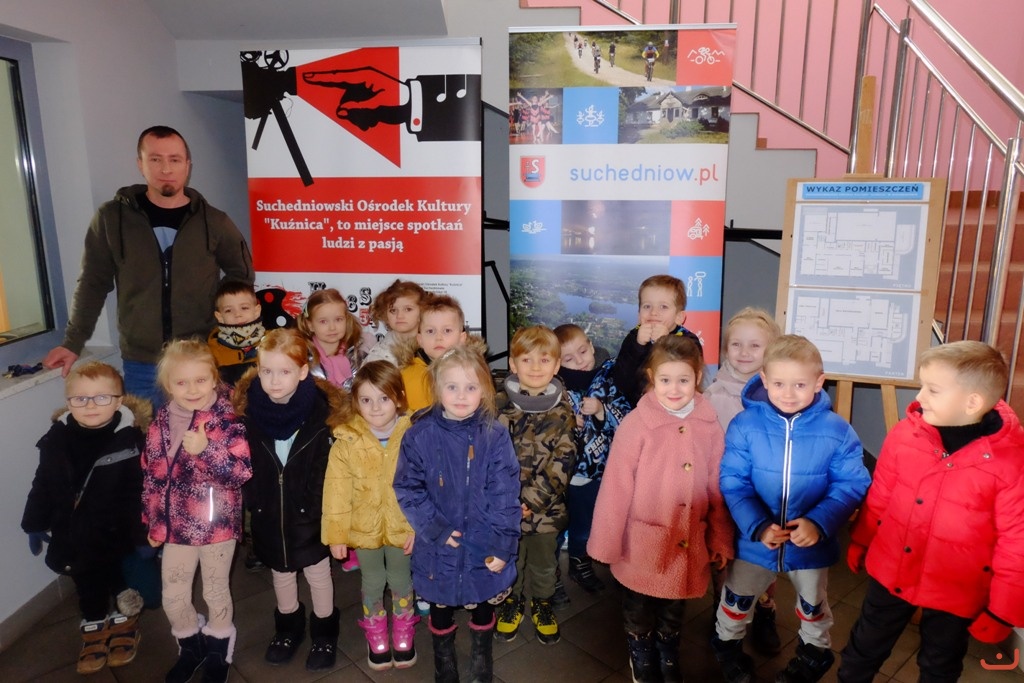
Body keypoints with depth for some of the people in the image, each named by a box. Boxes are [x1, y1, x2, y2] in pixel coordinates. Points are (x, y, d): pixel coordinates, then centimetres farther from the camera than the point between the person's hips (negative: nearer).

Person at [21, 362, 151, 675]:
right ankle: (94, 628, 41)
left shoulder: (132, 438, -20)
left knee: (112, 576, 12)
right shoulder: (57, 438, -8)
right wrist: (35, 524, 11)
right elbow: (43, 485, 6)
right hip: (71, 535, 4)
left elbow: (145, 491, -16)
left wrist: (144, 535, -13)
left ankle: (125, 618, 39)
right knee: (86, 582, 18)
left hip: (114, 534, -4)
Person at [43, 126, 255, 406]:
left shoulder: (213, 221, 0)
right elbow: (93, 283, 7)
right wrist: (73, 342, 6)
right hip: (141, 365, 0)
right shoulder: (111, 218, 0)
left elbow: (242, 274, 12)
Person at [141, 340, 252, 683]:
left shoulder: (227, 419, -16)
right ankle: (191, 646, 42)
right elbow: (151, 474, 5)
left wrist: (206, 449, -33)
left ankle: (218, 648, 40)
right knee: (172, 598, 15)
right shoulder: (161, 423, -2)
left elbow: (243, 470, -22)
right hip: (177, 524, 4)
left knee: (216, 593, 15)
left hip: (217, 523, -4)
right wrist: (153, 522, 7)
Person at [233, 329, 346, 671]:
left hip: (309, 512, -3)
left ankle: (324, 631, 39)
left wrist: (321, 509, -14)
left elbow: (329, 468, -14)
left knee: (317, 572, 16)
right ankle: (288, 627, 47)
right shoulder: (246, 408, -13)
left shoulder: (323, 410, -22)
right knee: (280, 571, 23)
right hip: (268, 513, 3)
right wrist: (252, 501, -4)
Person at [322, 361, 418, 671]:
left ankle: (404, 632, 43)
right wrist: (336, 533, -9)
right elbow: (337, 490, -11)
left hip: (402, 527, 0)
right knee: (373, 583, 19)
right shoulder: (346, 440, -16)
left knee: (401, 580, 20)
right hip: (364, 528, 0)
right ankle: (376, 635, 43)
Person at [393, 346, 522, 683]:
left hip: (484, 549, 0)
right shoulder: (419, 435, -12)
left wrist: (502, 544, -14)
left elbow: (505, 494, -11)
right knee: (441, 611, 21)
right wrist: (434, 528, -17)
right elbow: (408, 489, -9)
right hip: (438, 548, 0)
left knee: (483, 609, 21)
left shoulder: (495, 436, -11)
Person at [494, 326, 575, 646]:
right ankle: (511, 601, 44)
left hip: (545, 505, 0)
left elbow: (561, 462, -11)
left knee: (543, 562, 18)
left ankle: (542, 604, 44)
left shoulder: (562, 412, -7)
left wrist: (532, 500, -17)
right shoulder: (500, 405, -8)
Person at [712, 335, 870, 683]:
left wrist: (819, 523, -29)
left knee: (813, 603, 28)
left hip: (812, 542, 0)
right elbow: (732, 483, -17)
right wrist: (757, 525, -30)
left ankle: (815, 651, 59)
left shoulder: (837, 431, -18)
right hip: (755, 538, 0)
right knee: (737, 597, 23)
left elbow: (851, 485, -15)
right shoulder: (744, 425, -19)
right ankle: (727, 643, 53)